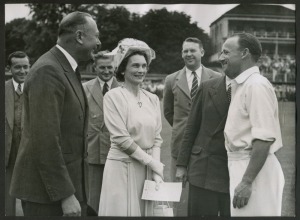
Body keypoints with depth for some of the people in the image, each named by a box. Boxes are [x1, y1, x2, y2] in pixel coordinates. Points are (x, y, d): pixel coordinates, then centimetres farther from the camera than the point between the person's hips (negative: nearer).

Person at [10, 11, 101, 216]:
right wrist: (65, 195, -22)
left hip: (69, 181, 9)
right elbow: (45, 141, -22)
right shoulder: (48, 71, -18)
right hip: (46, 191, -9)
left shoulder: (67, 69, 12)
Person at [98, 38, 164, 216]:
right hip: (122, 168, -5)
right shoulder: (113, 96, -7)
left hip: (148, 169, 5)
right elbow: (121, 139, -12)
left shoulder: (153, 99, 9)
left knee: (144, 211, 10)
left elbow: (157, 138, 7)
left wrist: (156, 172, -5)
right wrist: (152, 162, -10)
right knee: (123, 211, 1)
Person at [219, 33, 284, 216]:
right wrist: (241, 177, 9)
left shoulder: (256, 85, -16)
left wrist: (246, 182, -23)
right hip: (240, 165, 9)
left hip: (255, 168, -9)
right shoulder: (239, 85, 12)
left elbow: (264, 139, -22)